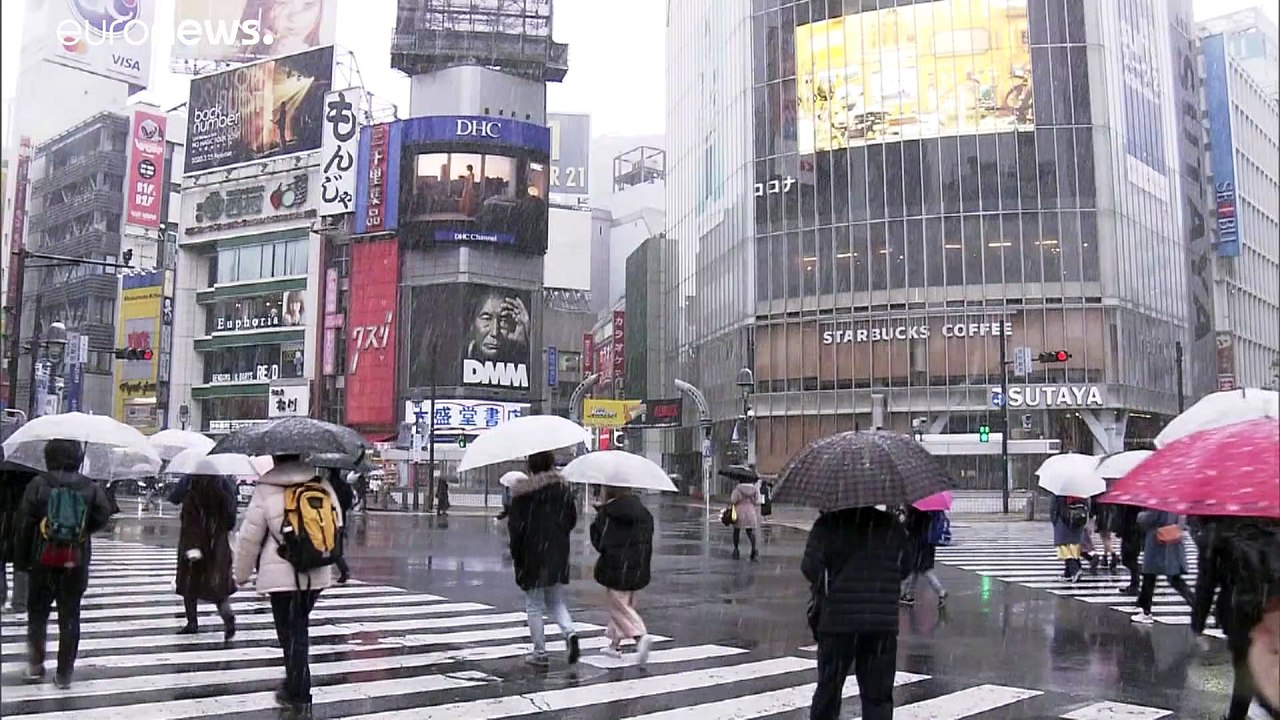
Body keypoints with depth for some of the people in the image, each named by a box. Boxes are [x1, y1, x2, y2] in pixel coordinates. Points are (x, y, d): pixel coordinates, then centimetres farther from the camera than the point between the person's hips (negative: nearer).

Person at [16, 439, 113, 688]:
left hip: (42, 561, -1)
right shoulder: (90, 487, -3)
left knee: (37, 614, 17)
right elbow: (103, 516, -9)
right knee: (69, 618, 8)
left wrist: (21, 560, 0)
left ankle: (35, 664, 16)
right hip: (76, 564, 1)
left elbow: (26, 524, -7)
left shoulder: (38, 484, -7)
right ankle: (64, 673, 10)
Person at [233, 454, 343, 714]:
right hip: (316, 574, 4)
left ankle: (298, 694, 9)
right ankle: (296, 687, 25)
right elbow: (336, 528, 9)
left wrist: (242, 574, 11)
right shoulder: (322, 485, 2)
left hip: (282, 576, -4)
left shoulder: (265, 491, -7)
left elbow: (249, 537, -3)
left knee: (290, 632, 6)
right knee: (300, 628, 19)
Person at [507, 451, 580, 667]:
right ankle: (569, 632, -8)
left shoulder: (523, 492, -11)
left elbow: (515, 525, -10)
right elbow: (572, 518, 8)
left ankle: (540, 652, 10)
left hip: (533, 554, -4)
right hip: (559, 553, 4)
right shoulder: (563, 488, 3)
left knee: (534, 605, 8)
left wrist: (515, 552, 3)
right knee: (556, 601, 17)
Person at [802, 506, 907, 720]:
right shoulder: (892, 526, 7)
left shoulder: (828, 523, -1)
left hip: (838, 620, -1)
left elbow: (810, 566, -10)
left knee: (828, 688, 14)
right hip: (884, 622, 1)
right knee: (878, 695, 8)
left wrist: (820, 594, 7)